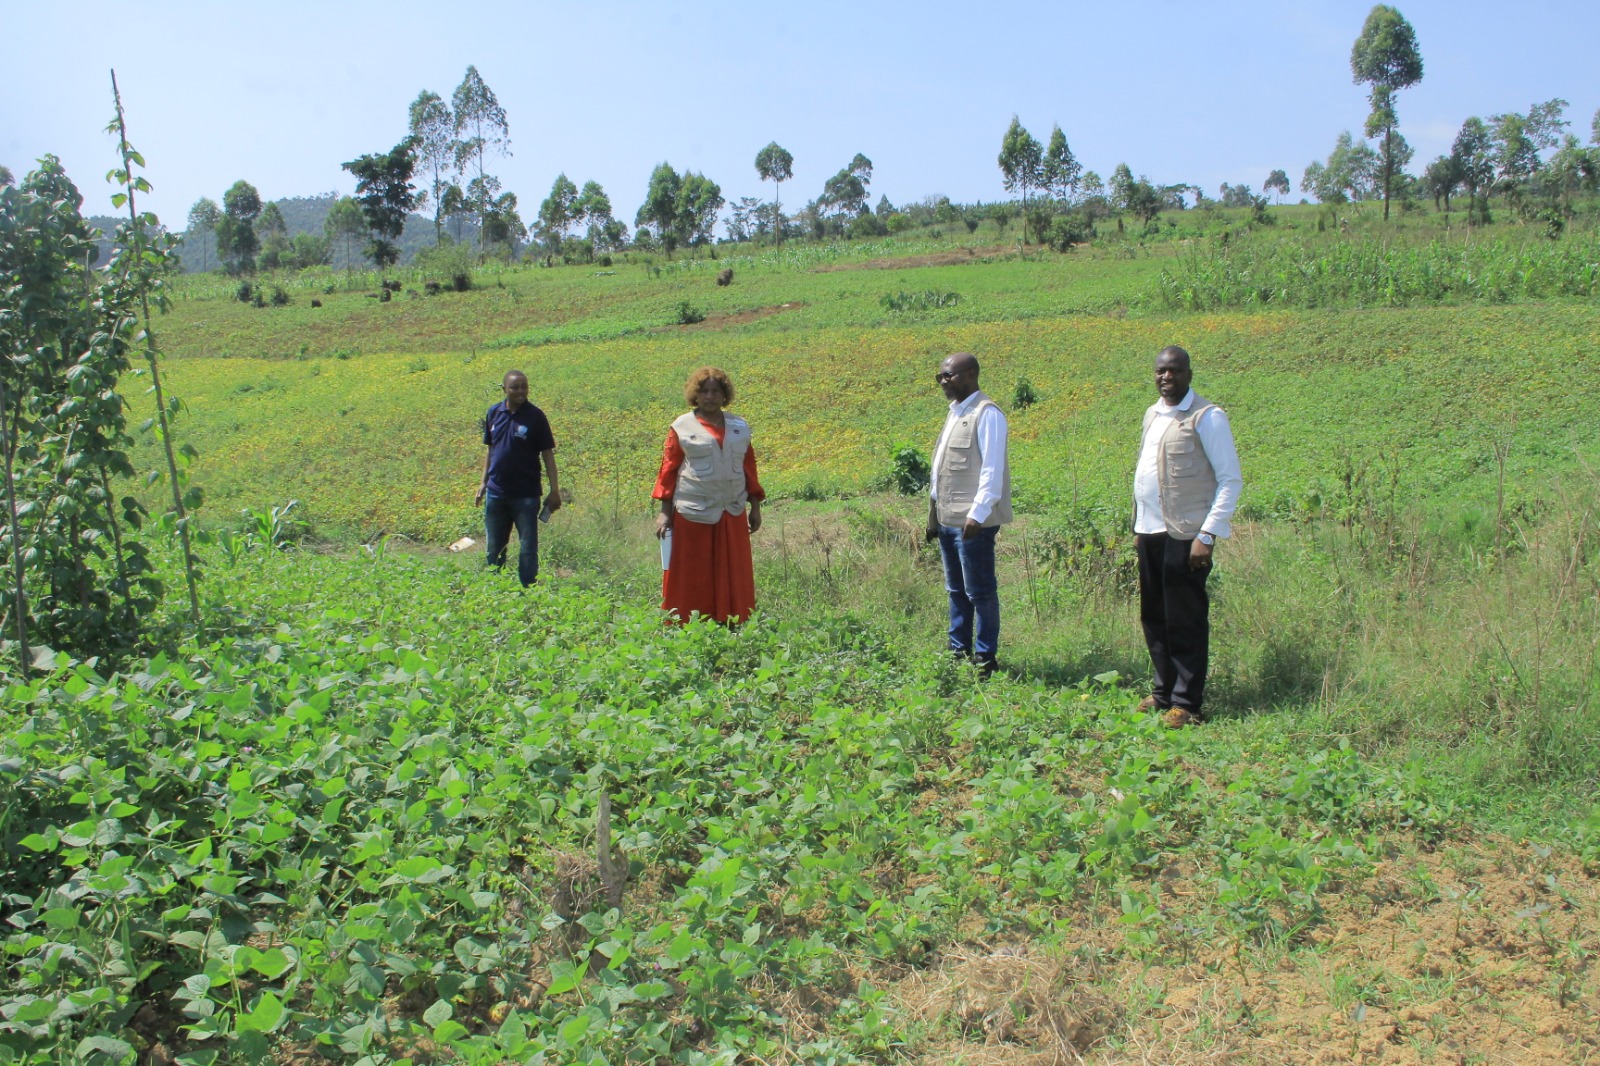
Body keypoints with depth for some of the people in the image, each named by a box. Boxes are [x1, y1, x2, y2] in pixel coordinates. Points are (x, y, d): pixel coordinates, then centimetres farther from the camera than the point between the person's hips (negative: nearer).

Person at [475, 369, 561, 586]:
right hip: (496, 493, 4)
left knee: (528, 549, 2)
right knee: (494, 548, 14)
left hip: (526, 494, -4)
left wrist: (554, 490, -9)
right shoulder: (494, 413, 4)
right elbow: (490, 450, 14)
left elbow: (547, 453, -5)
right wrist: (483, 482, 12)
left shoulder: (535, 416, -7)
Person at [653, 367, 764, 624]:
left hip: (733, 515, 4)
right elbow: (668, 470, 0)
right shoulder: (682, 427, 1)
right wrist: (665, 512, -6)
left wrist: (755, 507, 12)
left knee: (733, 578, 7)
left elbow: (749, 468, 15)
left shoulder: (739, 427, 12)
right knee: (692, 577, 1)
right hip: (693, 515, -3)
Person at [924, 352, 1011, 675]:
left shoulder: (986, 414, -11)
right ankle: (959, 652, 25)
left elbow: (993, 469, -17)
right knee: (956, 591, 16)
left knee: (980, 593, -1)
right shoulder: (955, 412, 17)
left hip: (973, 521, -9)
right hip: (947, 519, 9)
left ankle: (985, 658, 7)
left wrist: (978, 514, -23)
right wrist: (933, 514, 19)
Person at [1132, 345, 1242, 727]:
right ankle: (1163, 691, 25)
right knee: (1154, 617, 12)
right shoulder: (1153, 414, 14)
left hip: (1186, 535, -7)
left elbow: (1231, 480, -10)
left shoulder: (1207, 417, -7)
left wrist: (1208, 535, -16)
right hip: (1150, 532, 7)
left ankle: (1187, 703, 9)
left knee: (1185, 621, -1)